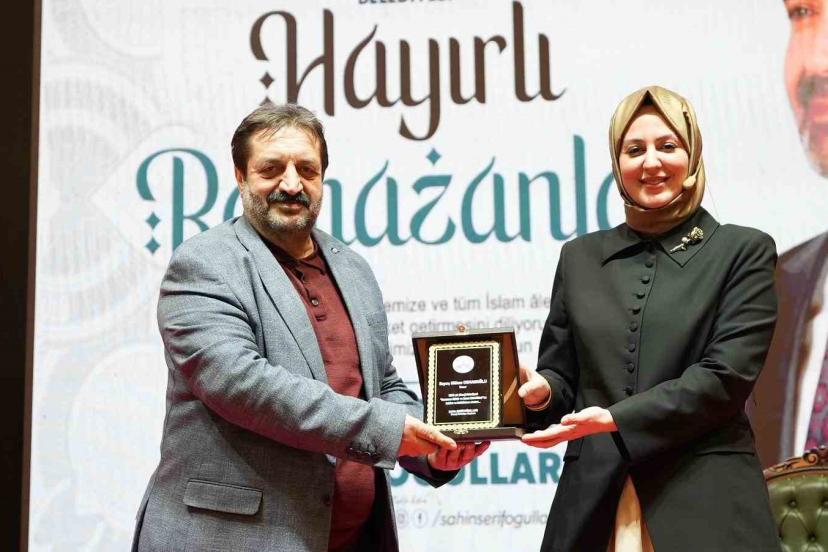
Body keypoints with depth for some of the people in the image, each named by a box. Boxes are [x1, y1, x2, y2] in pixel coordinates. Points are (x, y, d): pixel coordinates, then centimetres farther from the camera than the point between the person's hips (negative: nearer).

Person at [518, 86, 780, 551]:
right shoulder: (580, 257, 11)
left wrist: (615, 418, -16)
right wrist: (540, 390, -12)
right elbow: (563, 376, 11)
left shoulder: (744, 251, 1)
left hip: (706, 505, -2)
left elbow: (726, 375, -8)